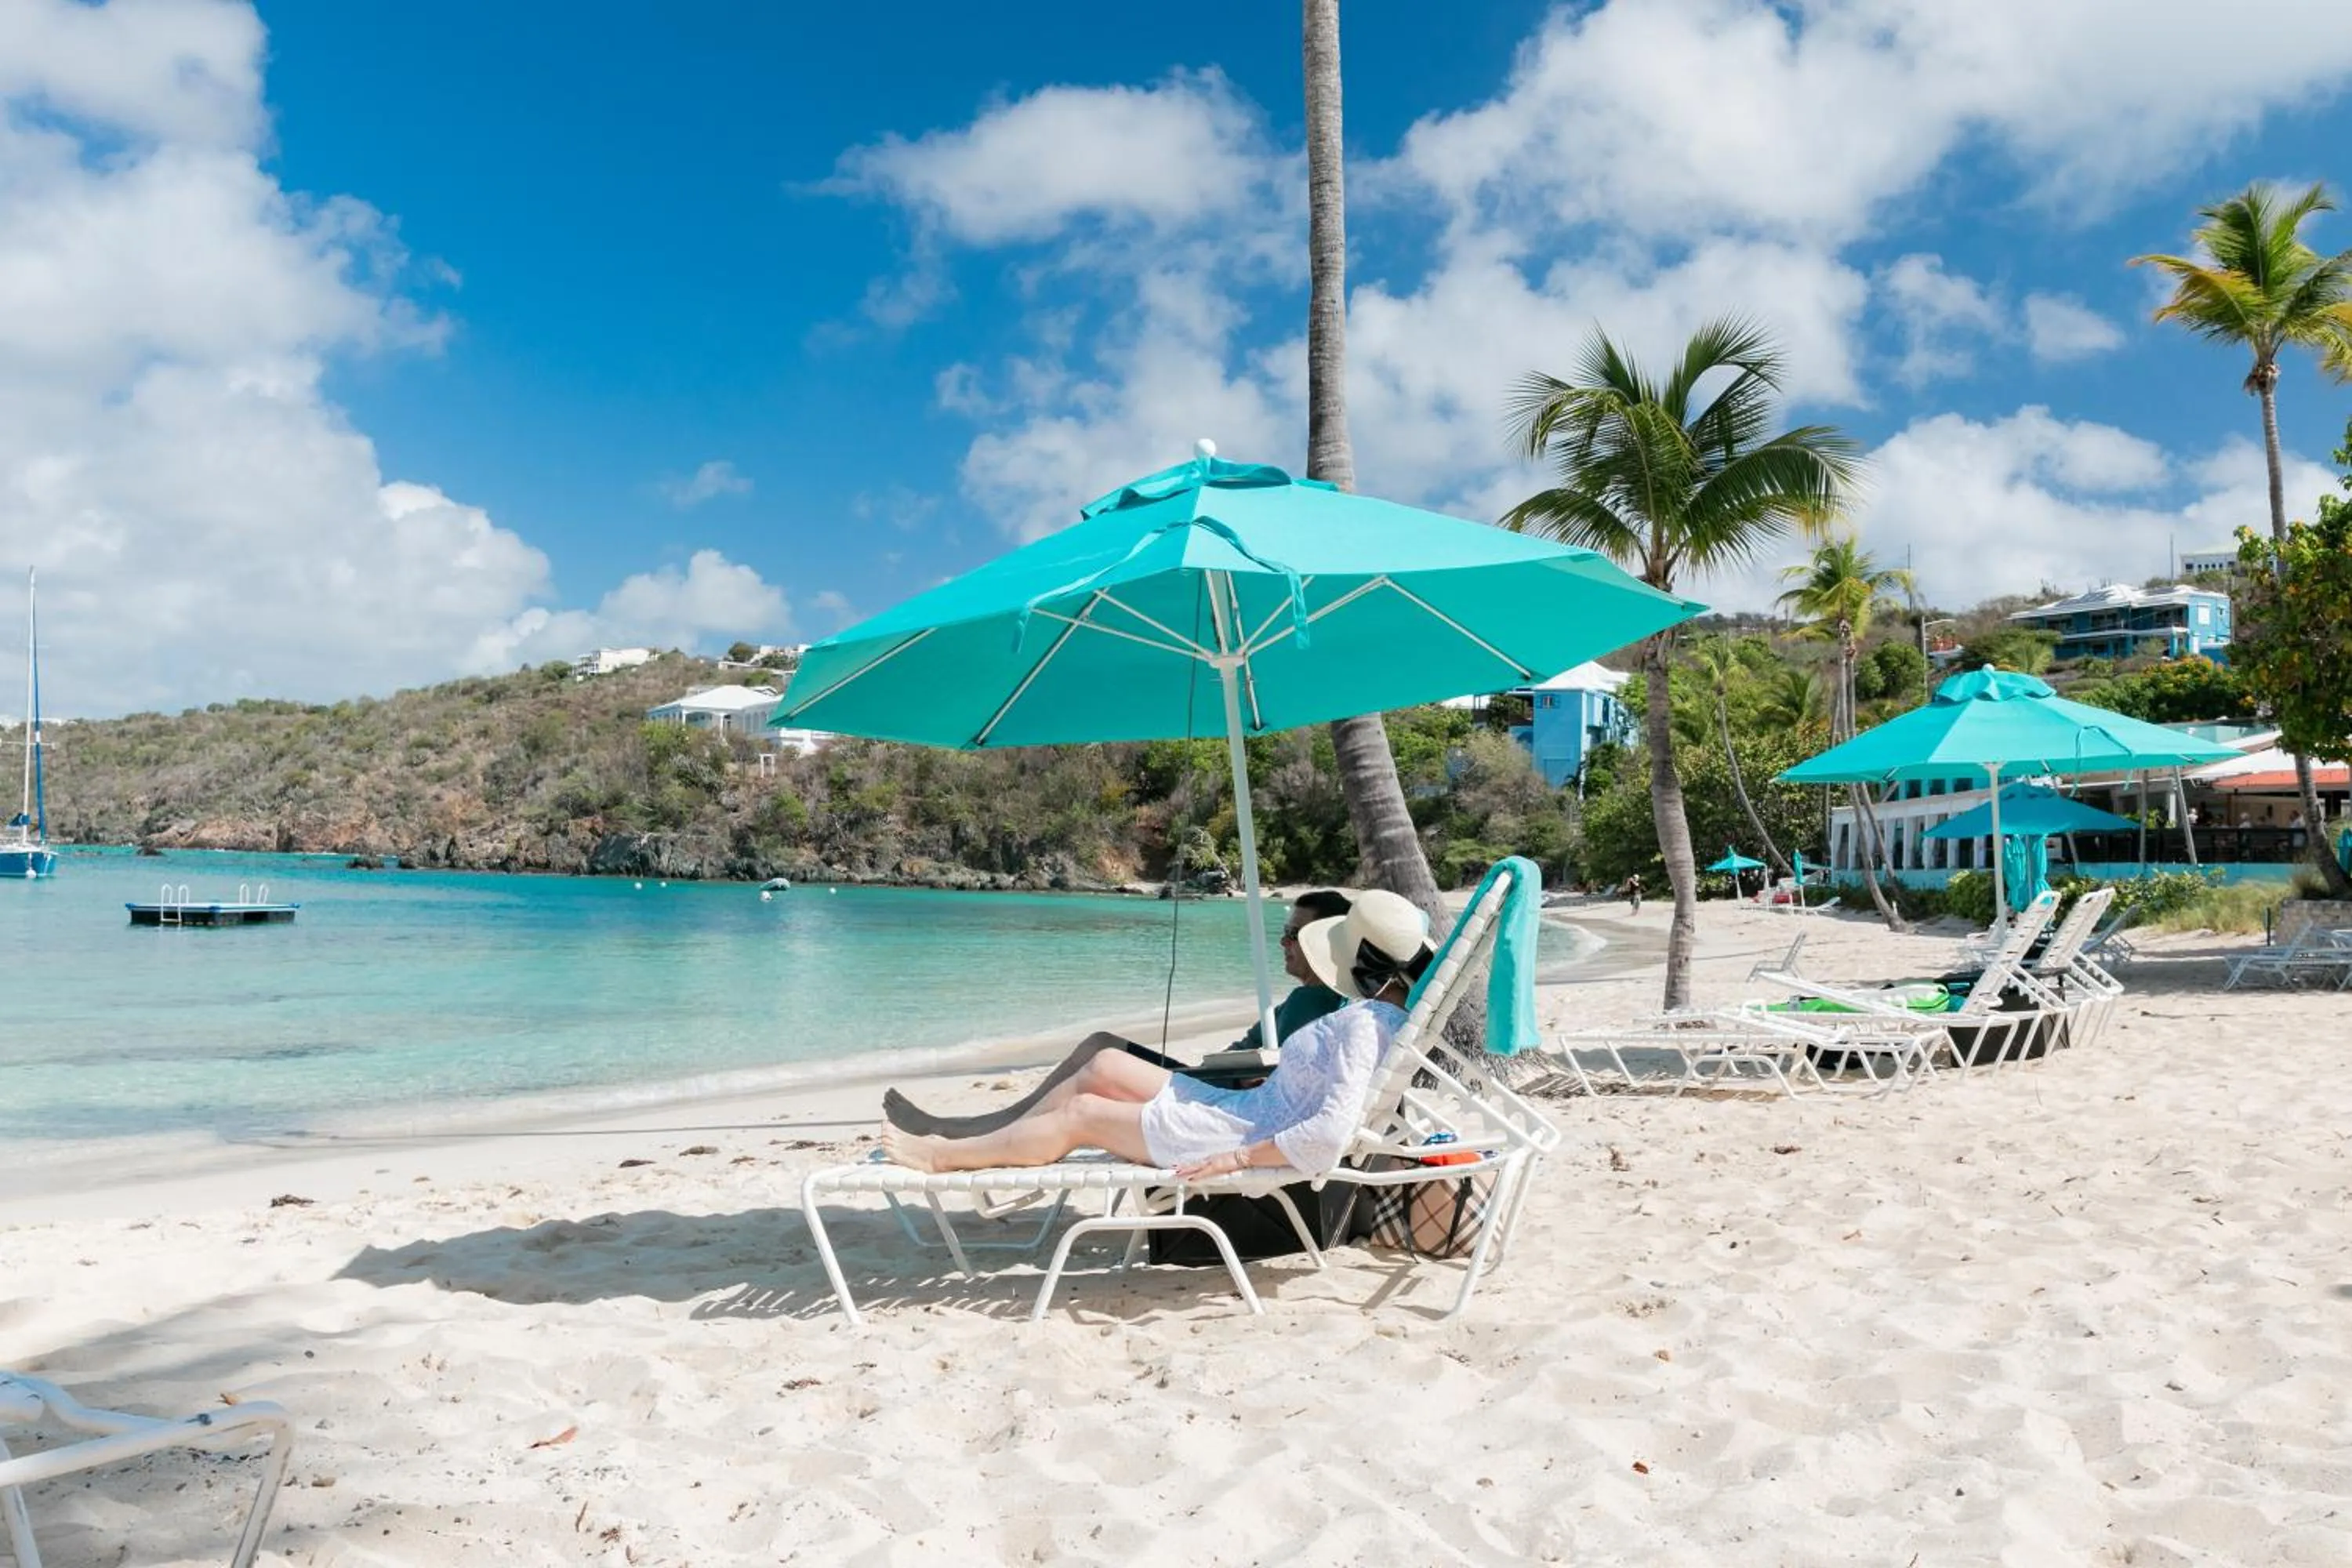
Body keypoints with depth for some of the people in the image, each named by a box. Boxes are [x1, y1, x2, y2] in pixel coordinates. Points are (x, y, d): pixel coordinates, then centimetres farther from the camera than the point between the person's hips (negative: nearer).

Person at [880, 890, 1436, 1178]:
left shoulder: (1363, 1024, -25)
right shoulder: (1374, 1013, 5)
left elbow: (1331, 1131, -35)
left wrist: (1237, 1159, -29)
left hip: (1246, 1136, -10)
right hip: (1240, 1108, 10)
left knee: (1082, 1112, -1)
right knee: (1103, 1065, 13)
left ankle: (945, 1155, 15)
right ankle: (975, 1140, 22)